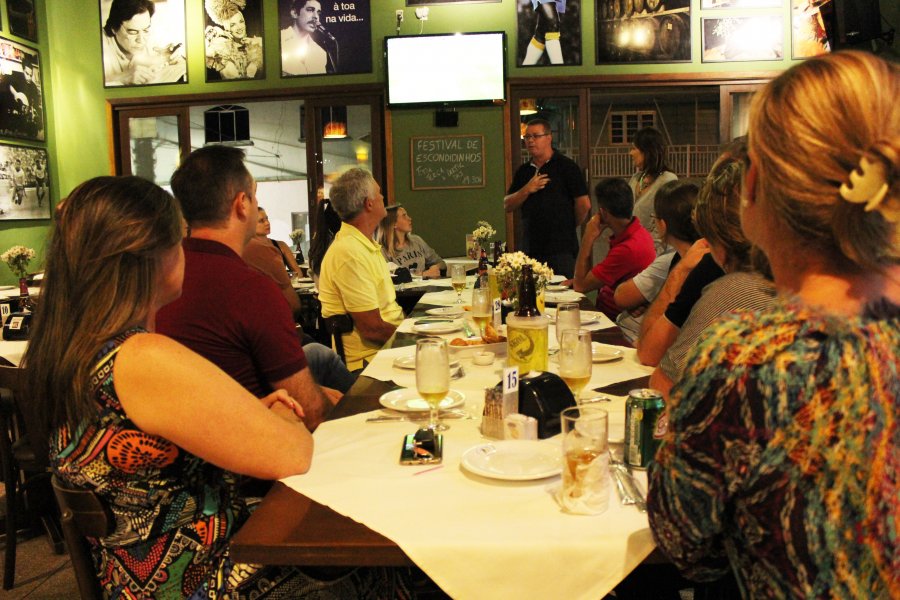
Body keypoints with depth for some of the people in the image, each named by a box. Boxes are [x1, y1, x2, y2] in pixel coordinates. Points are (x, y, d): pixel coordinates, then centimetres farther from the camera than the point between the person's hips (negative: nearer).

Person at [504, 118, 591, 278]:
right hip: (531, 249, 5)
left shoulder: (566, 166, -2)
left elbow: (584, 204, -5)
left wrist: (568, 227, 8)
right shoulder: (524, 171, 15)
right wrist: (527, 190, -6)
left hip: (562, 249, -5)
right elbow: (507, 205, 10)